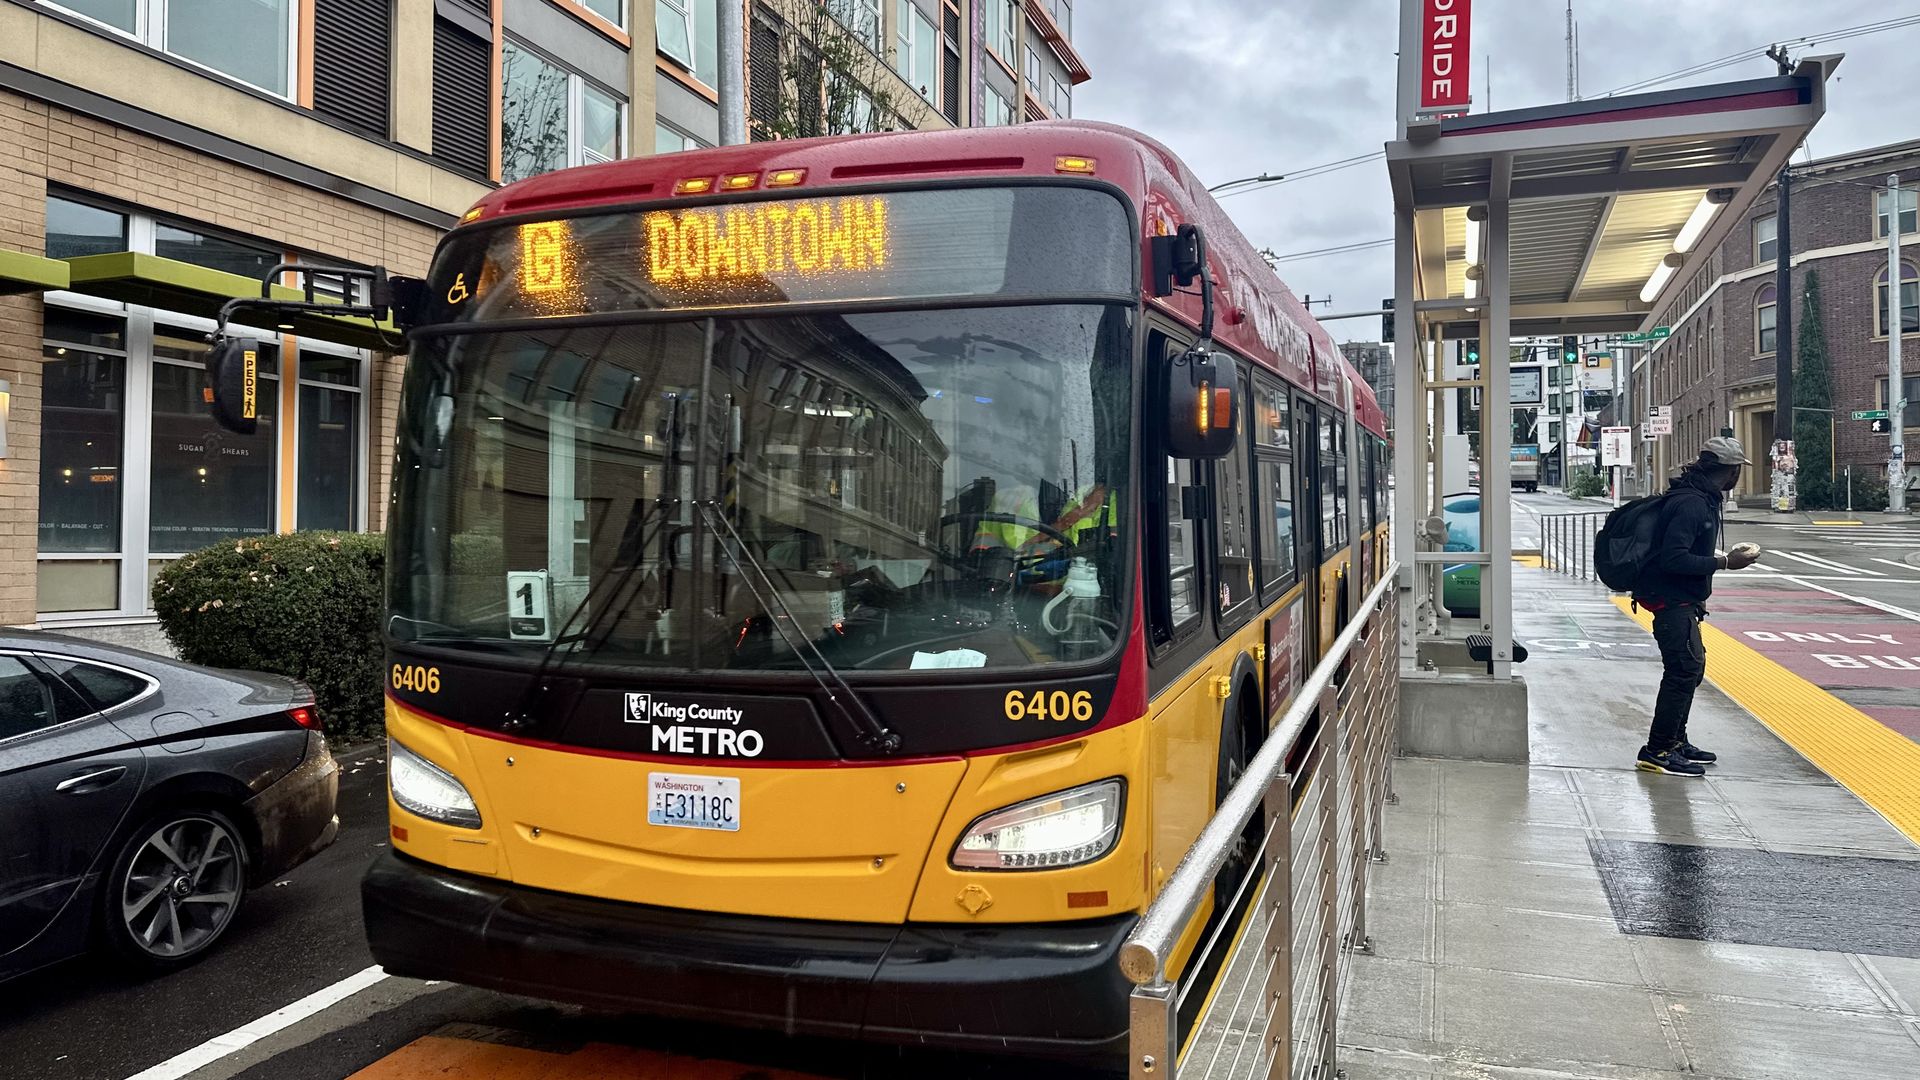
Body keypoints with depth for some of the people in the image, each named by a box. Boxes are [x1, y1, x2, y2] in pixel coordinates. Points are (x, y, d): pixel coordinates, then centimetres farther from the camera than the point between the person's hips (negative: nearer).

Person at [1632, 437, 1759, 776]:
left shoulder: (1703, 499, 12)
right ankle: (1657, 751, -6)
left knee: (1692, 667, 17)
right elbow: (1674, 559, -27)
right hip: (1672, 599, -11)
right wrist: (1724, 563, -23)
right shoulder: (1691, 504, -21)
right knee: (1684, 671, -10)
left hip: (1683, 601, 11)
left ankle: (1676, 741, 27)